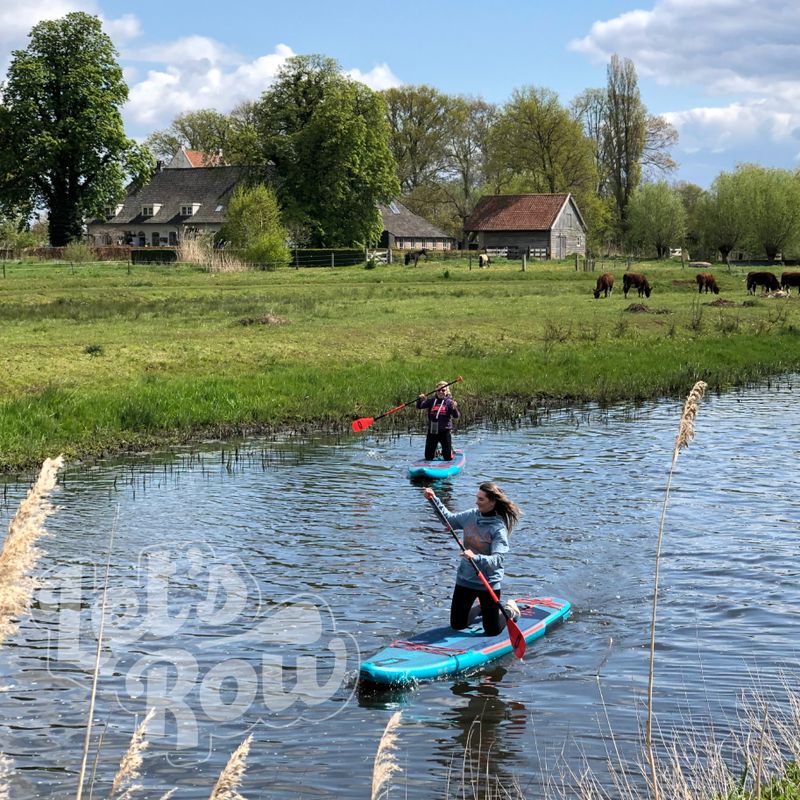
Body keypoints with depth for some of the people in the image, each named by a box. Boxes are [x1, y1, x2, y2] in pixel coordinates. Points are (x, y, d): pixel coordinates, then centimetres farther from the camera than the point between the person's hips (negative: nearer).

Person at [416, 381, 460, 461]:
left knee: (448, 457, 1)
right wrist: (420, 400, -18)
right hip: (432, 431, 3)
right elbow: (419, 406, 2)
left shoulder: (449, 402, -4)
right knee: (428, 457, 10)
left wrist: (454, 409, -30)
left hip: (445, 431, -3)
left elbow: (456, 416, -9)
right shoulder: (432, 401, 3)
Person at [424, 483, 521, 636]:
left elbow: (497, 560, -28)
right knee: (457, 625, 15)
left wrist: (475, 558, -43)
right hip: (465, 579, 6)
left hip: (489, 583, -6)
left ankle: (510, 610, 34)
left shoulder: (499, 528, -20)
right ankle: (482, 608, 42)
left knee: (492, 631, 4)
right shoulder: (471, 516, -3)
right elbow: (449, 519, 16)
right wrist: (435, 500, 6)